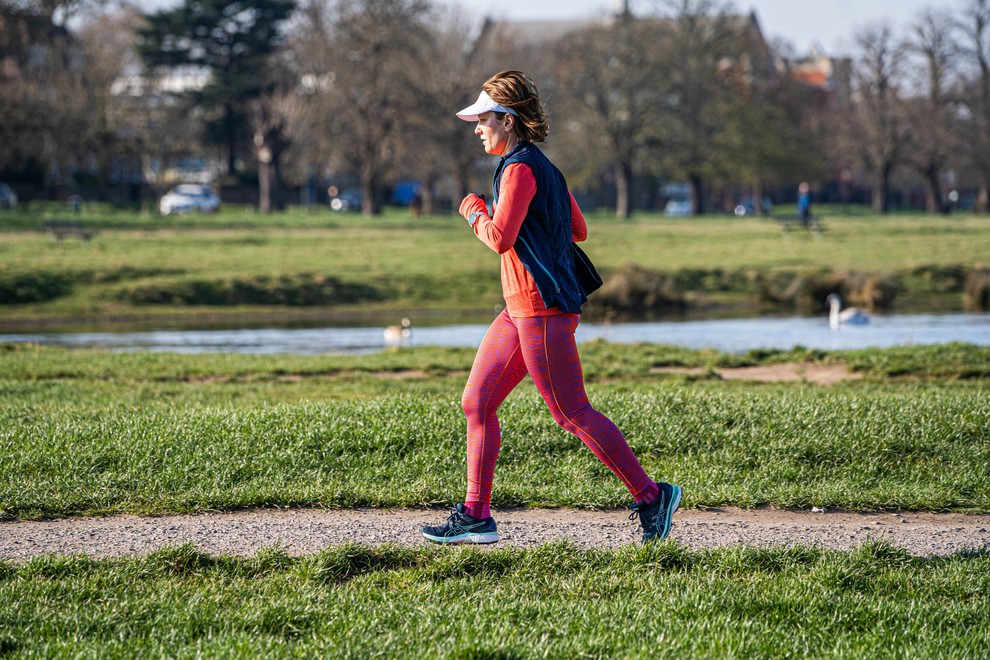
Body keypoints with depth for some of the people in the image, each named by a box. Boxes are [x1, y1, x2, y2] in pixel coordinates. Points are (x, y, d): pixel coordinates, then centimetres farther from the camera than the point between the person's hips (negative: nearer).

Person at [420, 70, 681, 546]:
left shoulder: (520, 168, -14)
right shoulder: (544, 168, 16)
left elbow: (500, 238, -21)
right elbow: (577, 229, 20)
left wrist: (474, 211, -2)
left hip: (543, 310, -10)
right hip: (520, 310, 10)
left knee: (572, 413, -7)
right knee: (477, 402, 8)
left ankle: (650, 496, -2)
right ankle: (476, 516, 10)